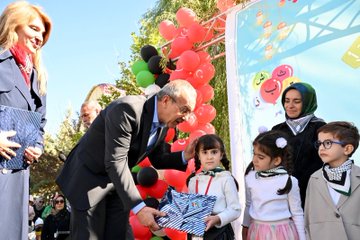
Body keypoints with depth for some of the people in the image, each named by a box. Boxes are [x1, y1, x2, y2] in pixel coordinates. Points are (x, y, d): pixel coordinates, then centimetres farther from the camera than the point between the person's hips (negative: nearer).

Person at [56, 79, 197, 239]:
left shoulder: (163, 124, -4)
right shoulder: (126, 109, -30)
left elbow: (157, 159, 10)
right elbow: (115, 162, -35)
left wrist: (184, 156, -10)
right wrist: (139, 207, -39)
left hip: (116, 183, 7)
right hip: (88, 178, -7)